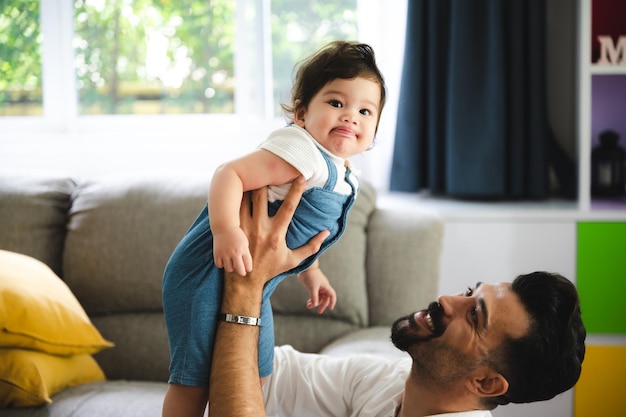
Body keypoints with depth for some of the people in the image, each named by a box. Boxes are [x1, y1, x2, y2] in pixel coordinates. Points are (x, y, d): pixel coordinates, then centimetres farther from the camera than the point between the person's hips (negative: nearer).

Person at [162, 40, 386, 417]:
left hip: (252, 285, 10)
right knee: (195, 378, -7)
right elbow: (229, 174, -32)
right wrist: (226, 231, -46)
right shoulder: (303, 153, -24)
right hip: (211, 274, -10)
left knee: (254, 372, 23)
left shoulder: (344, 179, 8)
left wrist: (311, 272, 32)